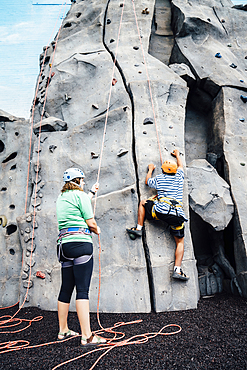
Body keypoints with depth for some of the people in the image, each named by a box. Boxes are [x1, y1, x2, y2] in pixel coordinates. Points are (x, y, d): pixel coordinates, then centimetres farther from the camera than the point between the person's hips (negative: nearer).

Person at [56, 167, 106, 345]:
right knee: (82, 289, -9)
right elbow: (90, 222, -7)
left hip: (64, 243, 8)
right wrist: (97, 229, 15)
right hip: (81, 242, -8)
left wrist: (92, 192, 51)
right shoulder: (80, 195, -4)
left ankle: (63, 330, 26)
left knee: (66, 289, 15)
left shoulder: (61, 198, 19)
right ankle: (87, 336, -7)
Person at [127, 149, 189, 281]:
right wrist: (177, 155, 55)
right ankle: (177, 270, 0)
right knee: (180, 242, 12)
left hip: (160, 211, -1)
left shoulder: (159, 178, 11)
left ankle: (139, 228, 20)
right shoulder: (179, 177, 16)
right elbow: (180, 165, 38)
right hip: (177, 215, 2)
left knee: (143, 202, 26)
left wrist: (150, 169, 47)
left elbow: (147, 181, 32)